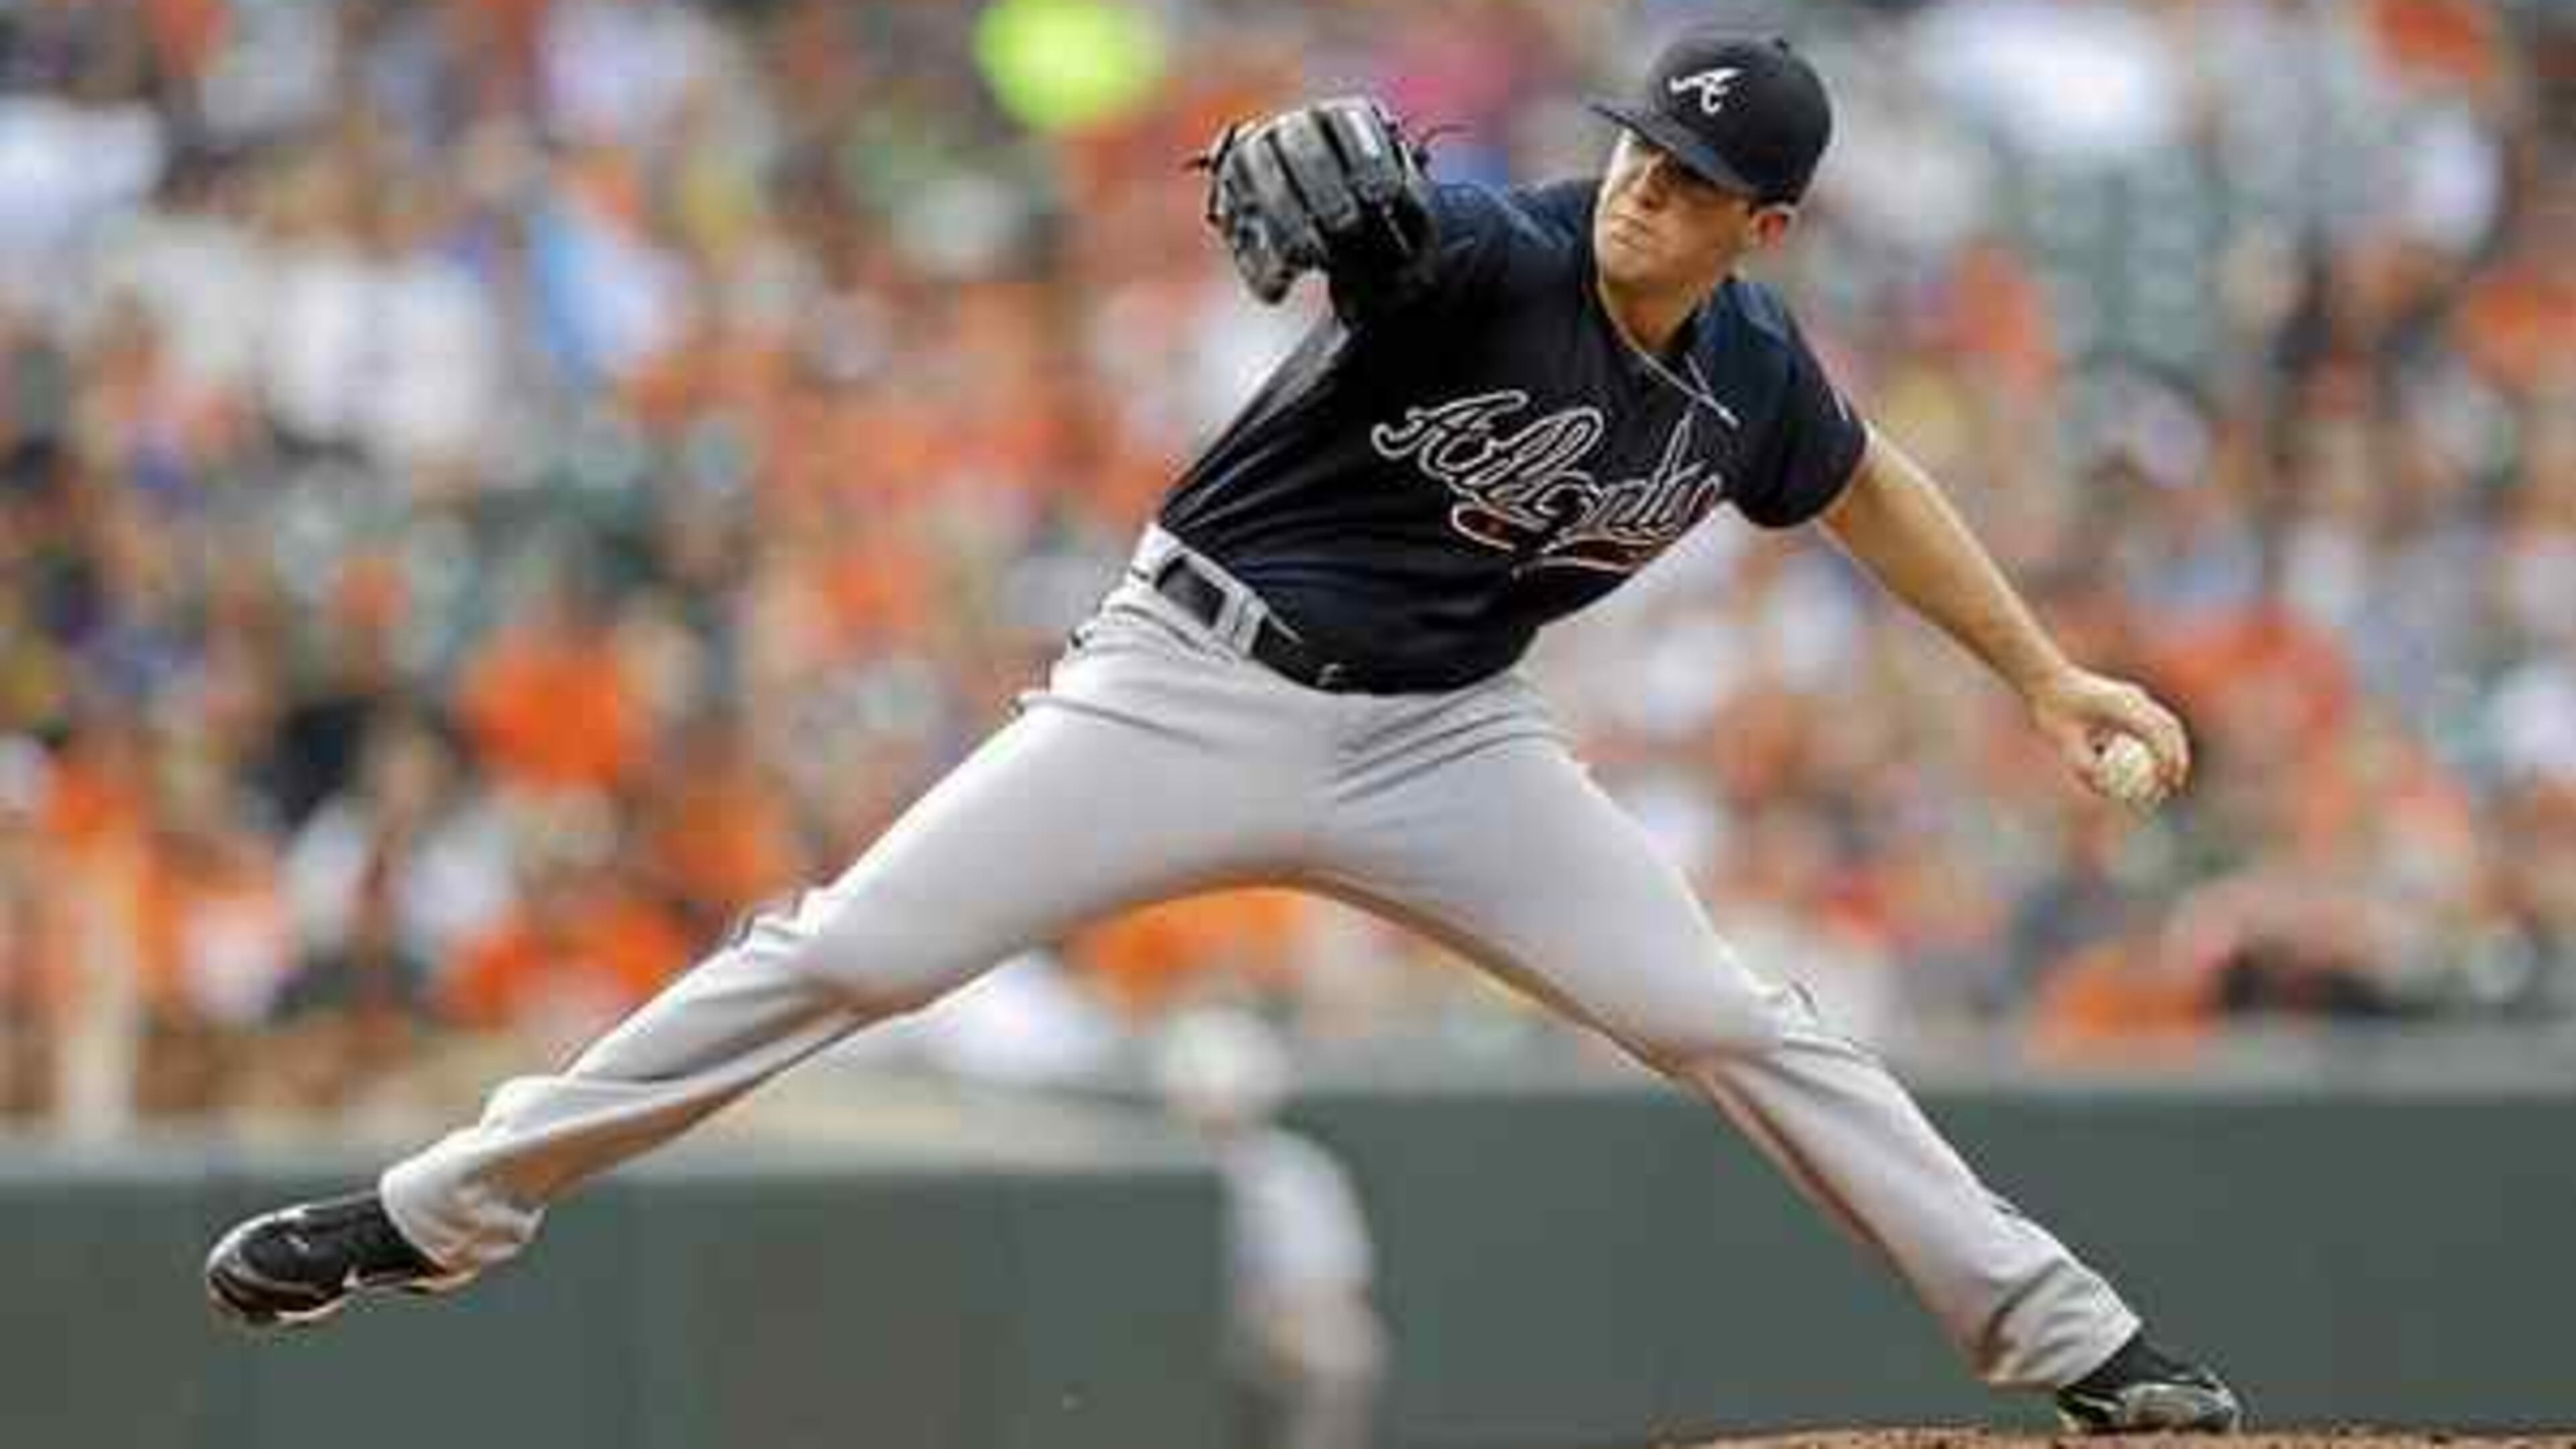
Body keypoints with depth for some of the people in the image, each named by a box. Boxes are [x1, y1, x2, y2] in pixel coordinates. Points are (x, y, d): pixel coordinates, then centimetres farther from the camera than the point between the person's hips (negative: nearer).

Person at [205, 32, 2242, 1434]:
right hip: (1197, 683, -4)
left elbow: (1868, 489, 19)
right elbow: (1358, 206, -42)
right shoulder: (1487, 256, -20)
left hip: (1445, 741, 4)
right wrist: (1310, 170, -66)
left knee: (1730, 1021, -3)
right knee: (845, 955, -10)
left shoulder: (1749, 381, -3)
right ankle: (443, 1212, -1)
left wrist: (2045, 672, 22)